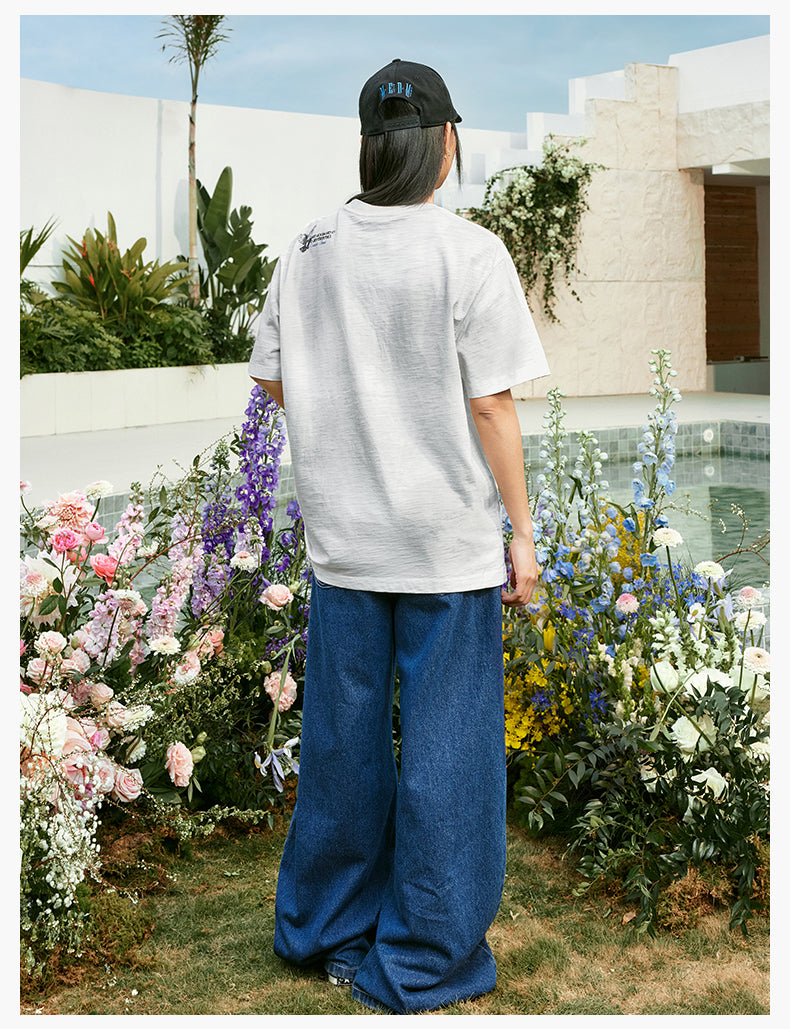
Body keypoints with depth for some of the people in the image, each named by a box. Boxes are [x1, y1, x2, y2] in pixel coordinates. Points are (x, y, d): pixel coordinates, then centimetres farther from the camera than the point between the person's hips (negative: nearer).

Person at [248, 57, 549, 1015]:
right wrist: (521, 531, -5)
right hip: (448, 542, -5)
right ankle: (423, 961, 17)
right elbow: (491, 405, -12)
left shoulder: (307, 251, 3)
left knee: (342, 735, 17)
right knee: (444, 748, 7)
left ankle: (323, 927, 31)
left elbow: (273, 380, 8)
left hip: (341, 539, 5)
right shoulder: (470, 253, -11)